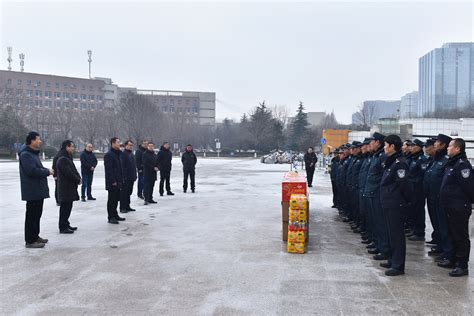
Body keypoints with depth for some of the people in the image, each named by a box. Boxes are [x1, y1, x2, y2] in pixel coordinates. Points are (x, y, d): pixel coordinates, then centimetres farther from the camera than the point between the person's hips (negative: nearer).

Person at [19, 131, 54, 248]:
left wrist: (47, 171, 6)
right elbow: (32, 171, -25)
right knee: (32, 215, -6)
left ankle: (35, 236, 27)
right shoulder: (25, 155, -15)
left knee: (37, 214, 17)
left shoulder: (34, 153, 17)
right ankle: (29, 241, 0)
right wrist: (47, 171, -14)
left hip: (38, 190, 10)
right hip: (32, 191, -10)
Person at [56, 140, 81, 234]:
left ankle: (66, 225, 25)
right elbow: (68, 173, -23)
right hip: (66, 188, -10)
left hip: (69, 187, 10)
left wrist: (78, 178, 0)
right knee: (65, 207, -6)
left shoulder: (67, 158, 17)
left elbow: (73, 171, 18)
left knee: (68, 207, 16)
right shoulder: (62, 159, -17)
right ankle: (63, 227, -1)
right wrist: (78, 180, -11)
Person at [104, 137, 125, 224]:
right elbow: (108, 170, -18)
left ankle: (115, 215, 24)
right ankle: (111, 217, 3)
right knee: (112, 200, -3)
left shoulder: (118, 154, 15)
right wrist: (113, 181, -21)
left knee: (116, 199, 15)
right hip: (112, 182, -9)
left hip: (117, 181, 9)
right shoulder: (109, 155, -14)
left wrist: (121, 179, 15)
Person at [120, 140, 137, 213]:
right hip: (126, 178, -9)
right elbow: (122, 166, -17)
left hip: (131, 178, 9)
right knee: (124, 192, -4)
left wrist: (135, 175, 18)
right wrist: (124, 176, -22)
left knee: (129, 192, 14)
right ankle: (122, 208, 0)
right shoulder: (123, 154, -11)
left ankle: (127, 206, 21)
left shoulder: (132, 154, 18)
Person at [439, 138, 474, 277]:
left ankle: (462, 266, 4)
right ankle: (456, 259, 30)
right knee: (453, 234, 18)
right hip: (451, 207, 10)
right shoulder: (451, 163, 13)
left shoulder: (462, 165, -18)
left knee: (461, 237, -2)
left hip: (460, 208, -10)